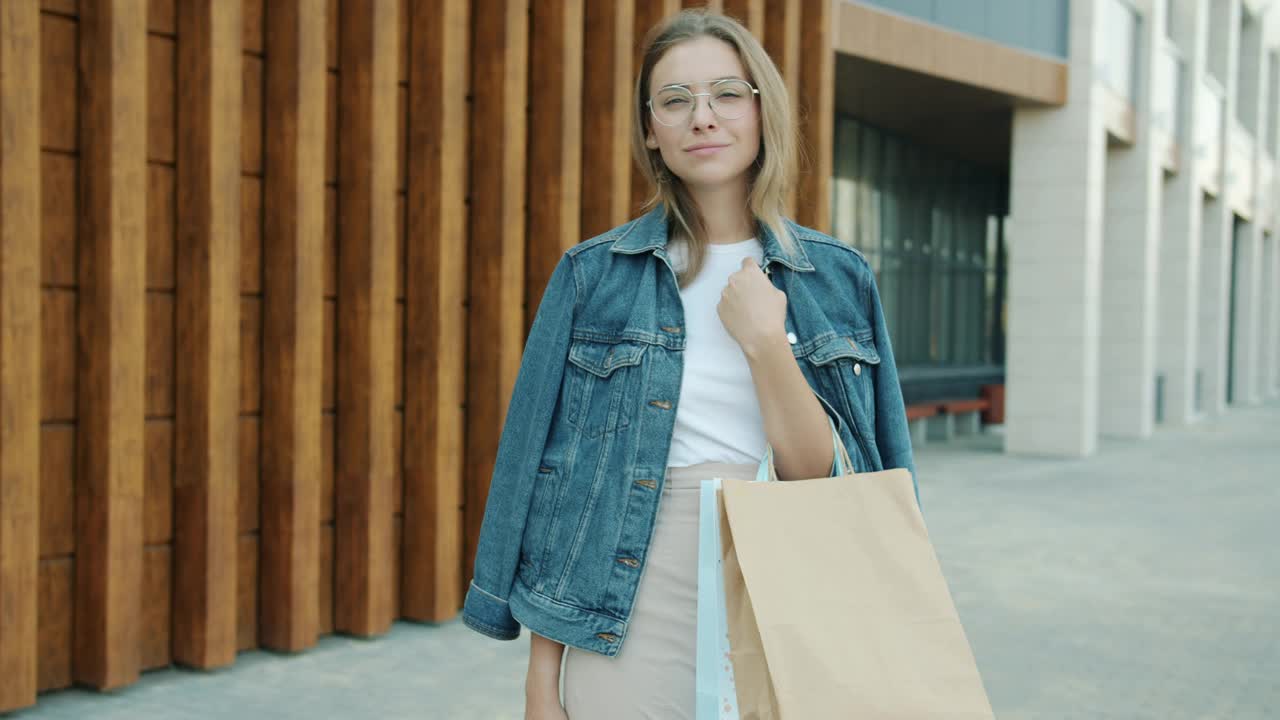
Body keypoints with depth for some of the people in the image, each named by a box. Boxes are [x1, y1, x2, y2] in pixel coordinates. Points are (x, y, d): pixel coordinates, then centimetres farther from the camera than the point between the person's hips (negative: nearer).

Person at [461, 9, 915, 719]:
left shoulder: (839, 279, 1)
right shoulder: (592, 275, -3)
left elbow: (833, 480, -5)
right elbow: (542, 472, -2)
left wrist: (763, 343, -17)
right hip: (632, 629, -1)